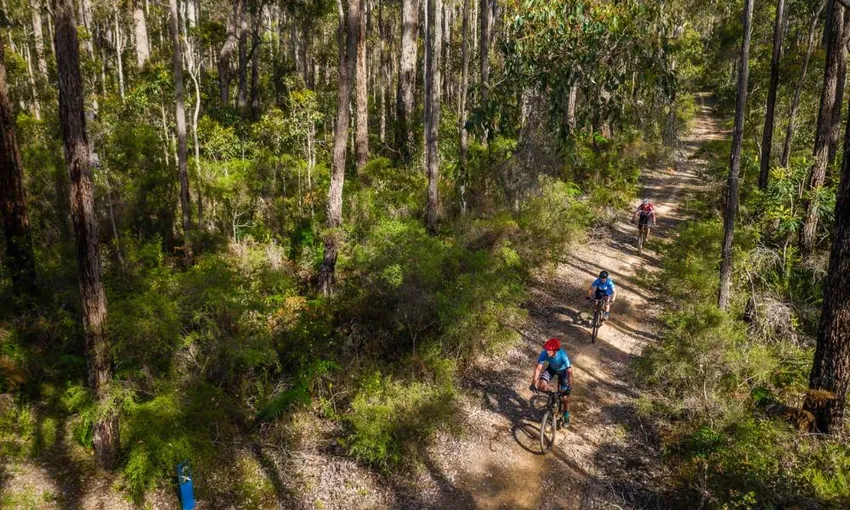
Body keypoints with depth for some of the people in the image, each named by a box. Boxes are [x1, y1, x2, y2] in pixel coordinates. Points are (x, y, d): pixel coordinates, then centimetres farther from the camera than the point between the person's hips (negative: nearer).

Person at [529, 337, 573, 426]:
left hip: (563, 370, -3)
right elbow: (538, 368, -32)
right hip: (551, 368, 3)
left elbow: (569, 372, -41)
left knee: (565, 396, -6)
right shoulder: (544, 353, -34)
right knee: (541, 385, -20)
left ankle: (566, 416, 17)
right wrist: (533, 384, -38)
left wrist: (570, 387, -50)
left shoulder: (563, 355, -41)